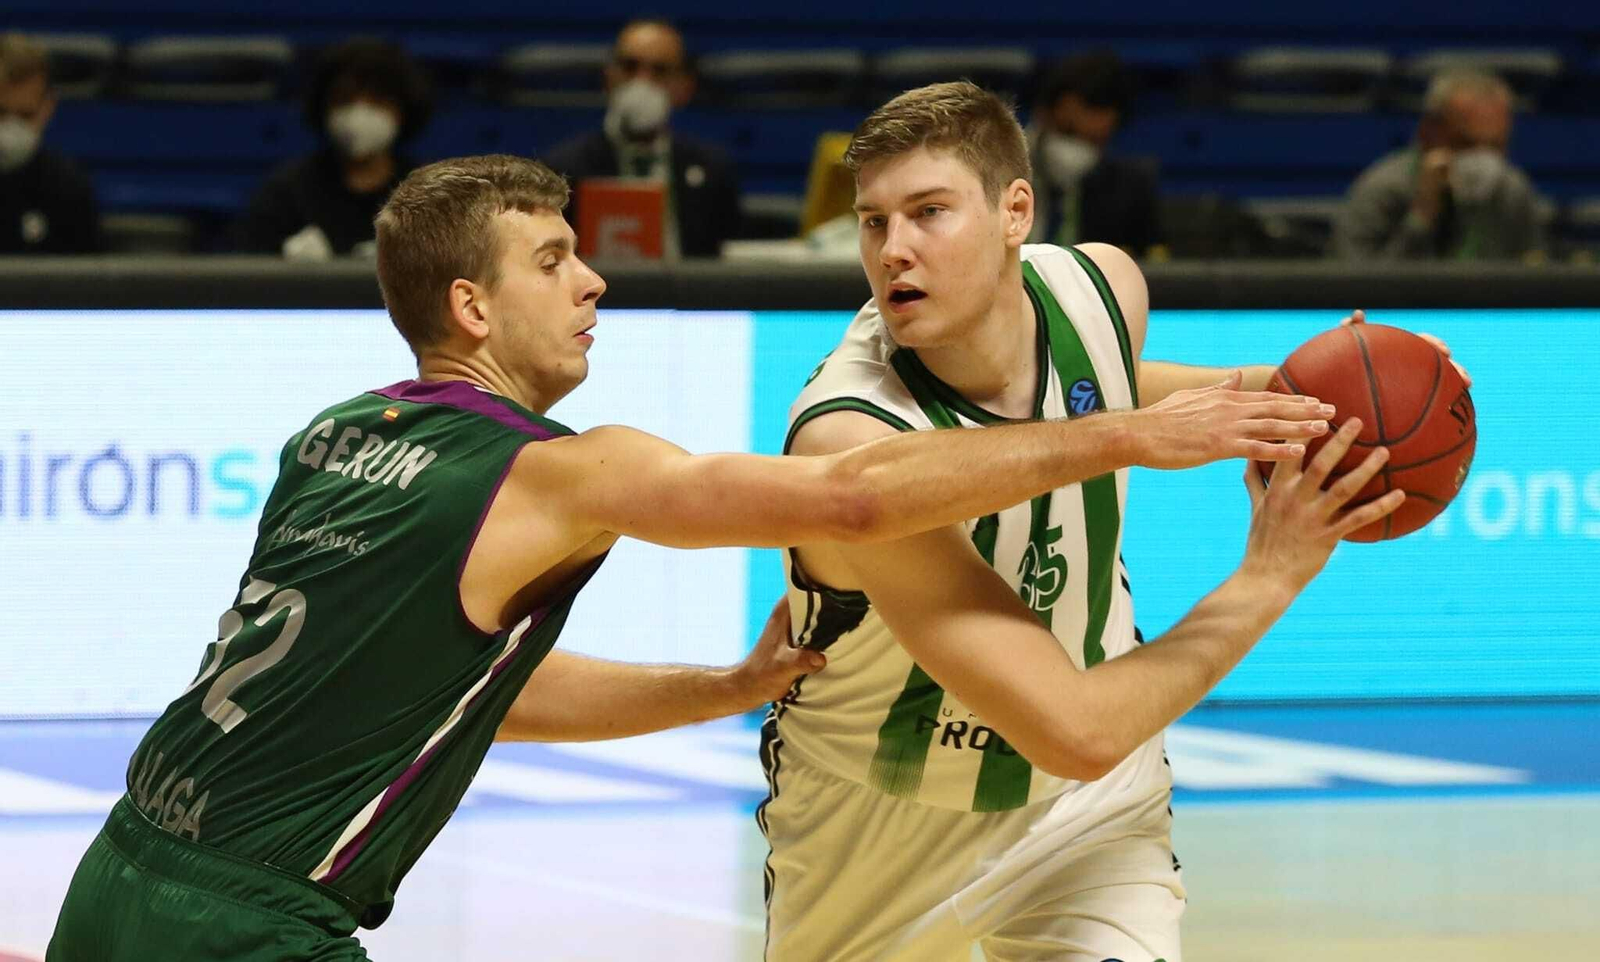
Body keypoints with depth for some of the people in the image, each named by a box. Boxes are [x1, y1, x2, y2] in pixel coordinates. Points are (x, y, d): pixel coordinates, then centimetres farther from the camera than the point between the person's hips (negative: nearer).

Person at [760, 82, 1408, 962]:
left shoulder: (1102, 287, -18)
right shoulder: (850, 445, -37)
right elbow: (1077, 732, -38)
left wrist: (1269, 395, -5)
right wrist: (1268, 577, -32)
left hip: (1089, 815, 3)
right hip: (878, 815, -3)